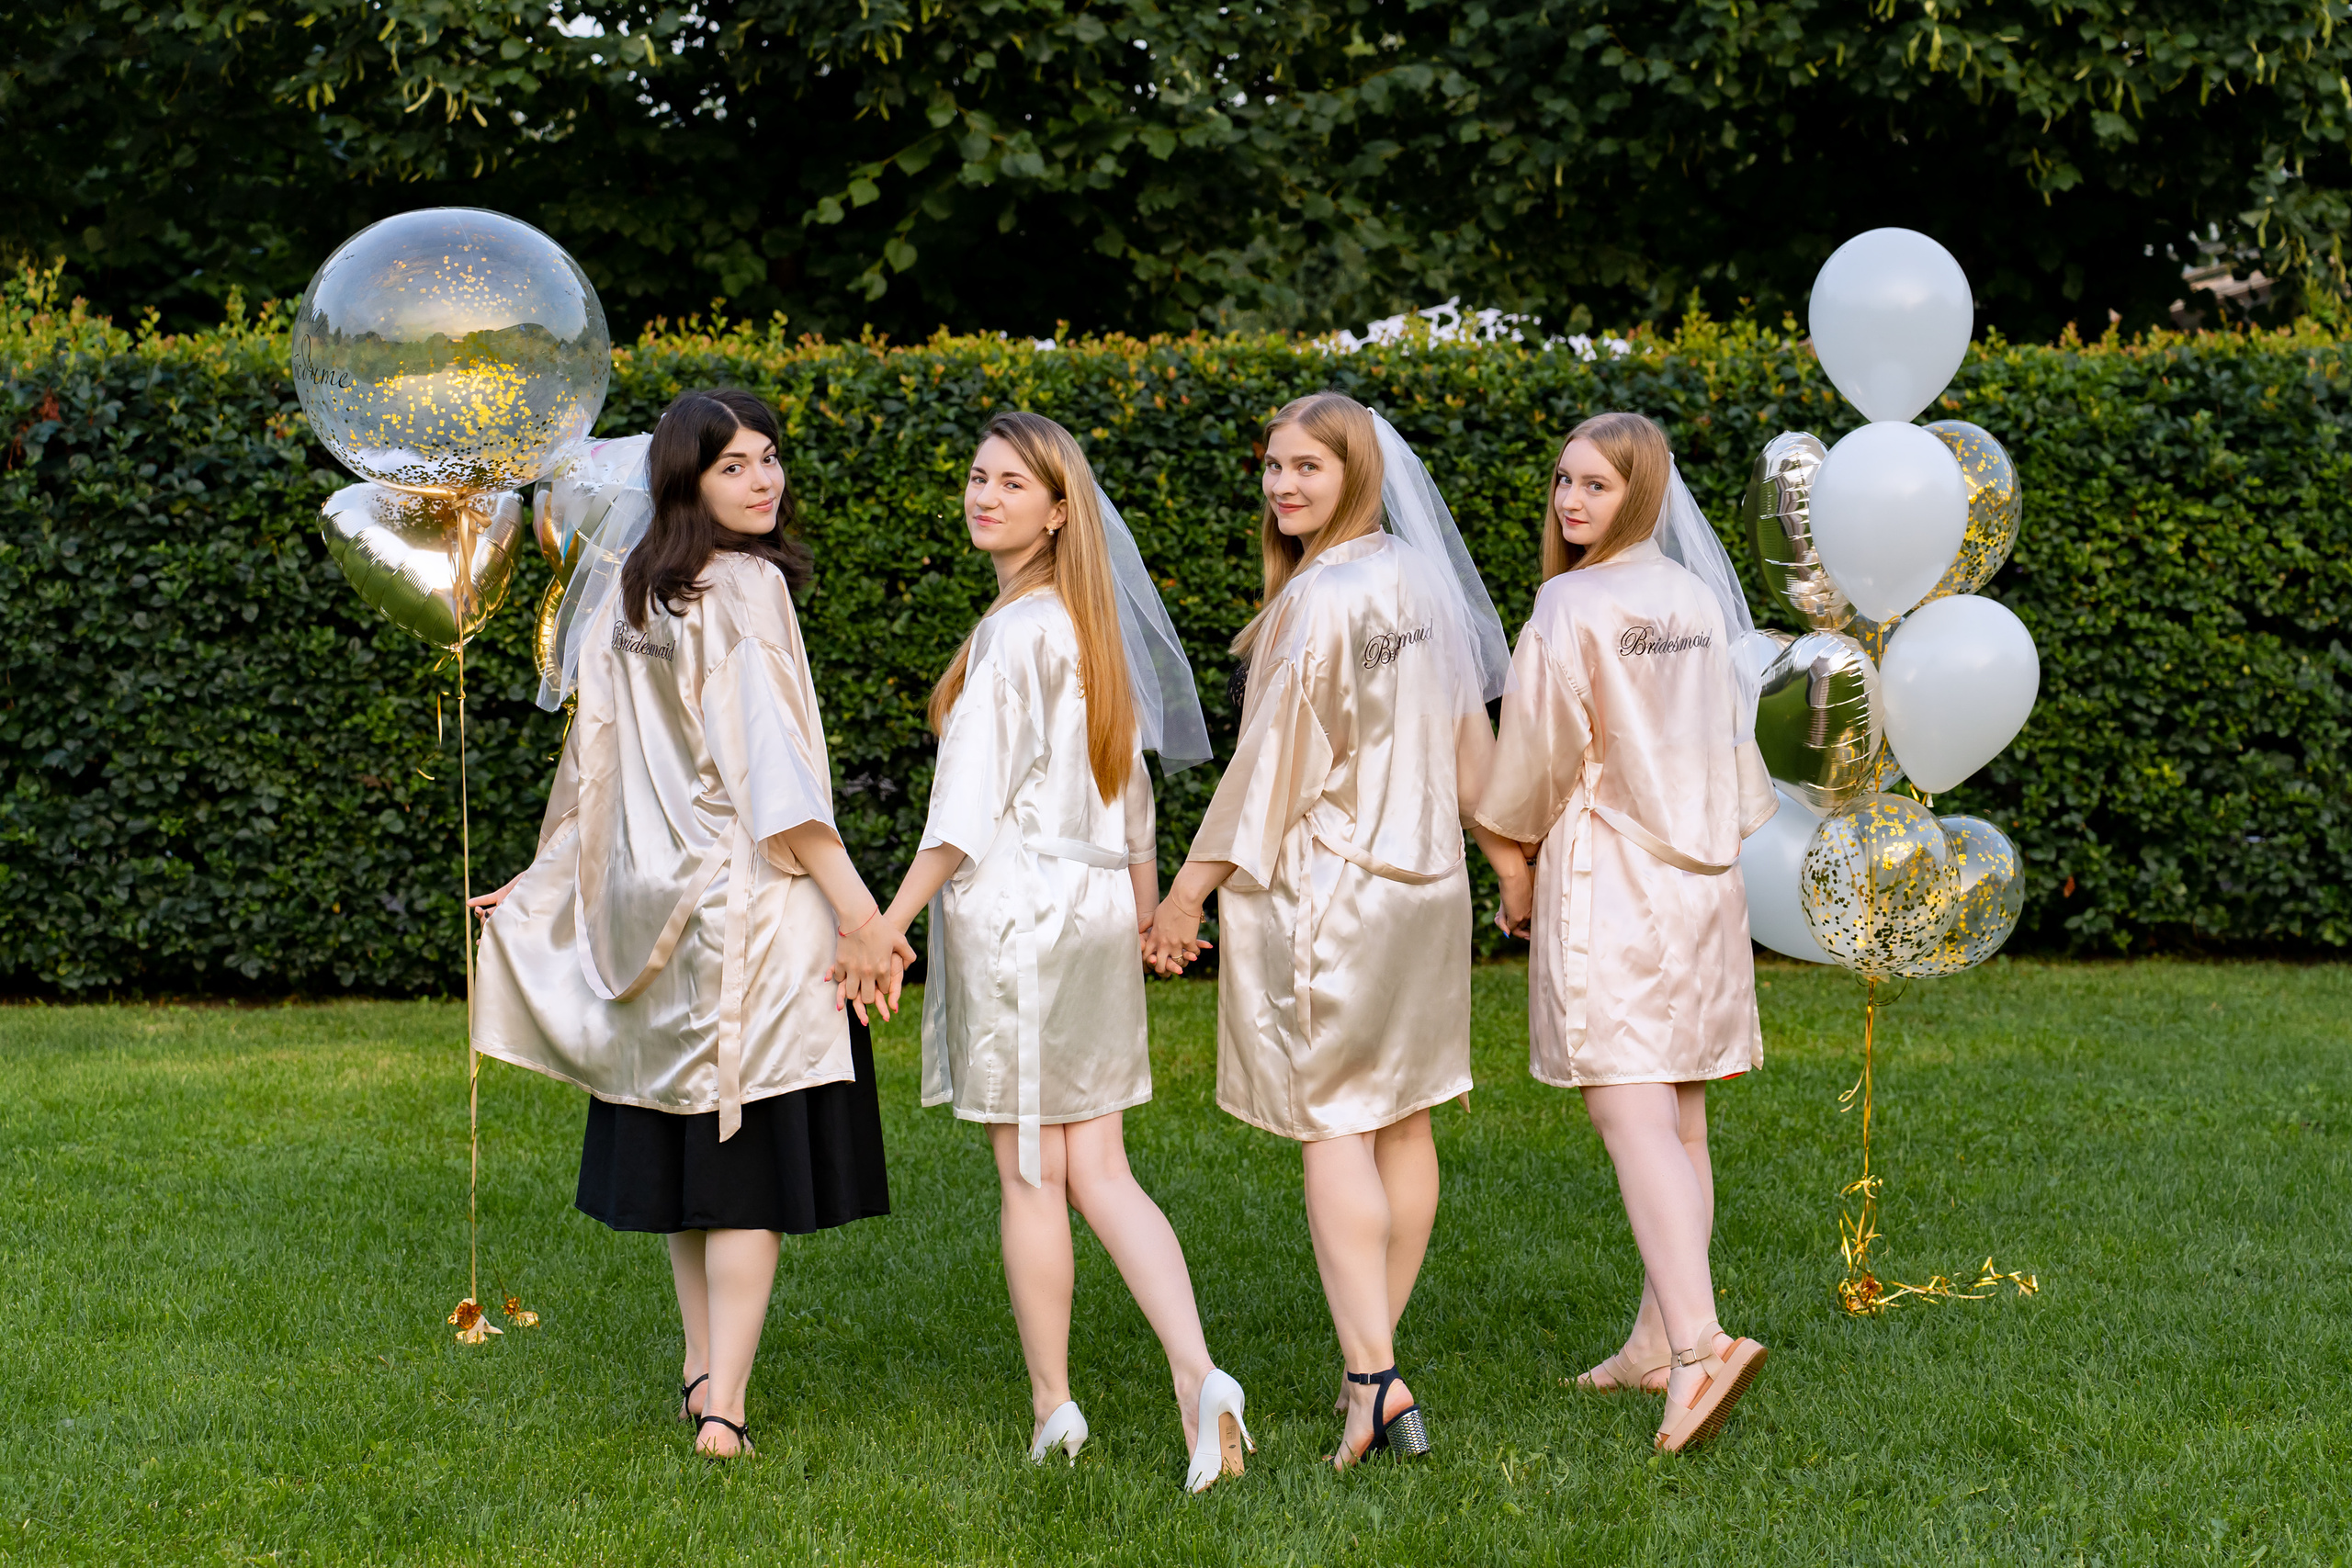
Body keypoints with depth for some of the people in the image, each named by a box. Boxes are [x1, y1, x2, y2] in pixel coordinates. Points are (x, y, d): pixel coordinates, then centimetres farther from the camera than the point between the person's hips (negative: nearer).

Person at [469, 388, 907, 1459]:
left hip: (661, 905, 7)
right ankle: (723, 1403, -6)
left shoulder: (632, 591, 9)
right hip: (752, 906, -7)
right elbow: (773, 771, -19)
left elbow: (602, 758, 13)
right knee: (749, 1149, -4)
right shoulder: (745, 589, -13)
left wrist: (549, 881, 24)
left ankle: (703, 1370, 25)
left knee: (688, 1141, 15)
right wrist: (858, 909, -20)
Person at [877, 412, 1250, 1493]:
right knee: (1100, 1172, 7)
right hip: (1097, 914, 8)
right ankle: (1196, 1375, -7)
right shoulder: (1093, 626, 11)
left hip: (1016, 909, -8)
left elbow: (969, 807, -16)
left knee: (1029, 1174, 3)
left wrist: (889, 924, -14)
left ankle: (1053, 1410, 11)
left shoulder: (1012, 632, -13)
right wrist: (1146, 911, 27)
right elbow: (1129, 789, 18)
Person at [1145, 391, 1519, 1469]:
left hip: (1324, 885, -7)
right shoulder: (1423, 581, 7)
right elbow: (1471, 741, 14)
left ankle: (1374, 1375, -13)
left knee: (1332, 1126, -5)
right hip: (1425, 883, 8)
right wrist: (1504, 847, 26)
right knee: (1405, 1121, 11)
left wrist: (1192, 886, -9)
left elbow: (1275, 762, -15)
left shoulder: (1318, 599, -16)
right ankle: (1379, 1355, 20)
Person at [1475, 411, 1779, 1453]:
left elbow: (1540, 755, -8)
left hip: (1604, 885, -7)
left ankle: (1699, 1342, -26)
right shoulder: (1700, 602, 8)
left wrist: (1516, 867, 7)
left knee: (1634, 1122, -14)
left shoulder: (1573, 605, -12)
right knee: (1680, 1122, 11)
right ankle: (1658, 1343, 20)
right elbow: (1730, 741, 14)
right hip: (1700, 879, 8)